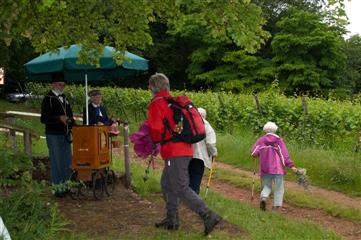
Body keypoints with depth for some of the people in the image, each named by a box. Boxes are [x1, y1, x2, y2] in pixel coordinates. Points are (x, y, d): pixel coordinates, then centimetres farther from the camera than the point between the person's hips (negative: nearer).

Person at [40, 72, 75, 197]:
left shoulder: (64, 98, 14)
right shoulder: (48, 99, -8)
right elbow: (43, 119, -15)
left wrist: (71, 122, 4)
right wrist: (59, 118, -28)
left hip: (66, 135, 7)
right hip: (54, 136, -7)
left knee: (67, 162, 11)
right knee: (56, 162, 0)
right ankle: (57, 188, 8)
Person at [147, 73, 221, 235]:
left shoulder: (156, 103, -9)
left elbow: (156, 130, -14)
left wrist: (155, 139, 7)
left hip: (174, 152, -9)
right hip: (185, 149, 9)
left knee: (181, 188, -8)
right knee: (167, 184, 19)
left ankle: (208, 216, -14)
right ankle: (172, 220, 24)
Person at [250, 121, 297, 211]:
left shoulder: (260, 140, 5)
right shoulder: (279, 140, 0)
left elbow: (253, 153, -2)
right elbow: (284, 154, -7)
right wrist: (291, 165, -8)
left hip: (264, 169, 2)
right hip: (277, 168, -2)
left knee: (267, 186, 17)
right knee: (279, 188, 8)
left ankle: (263, 198, -13)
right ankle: (276, 207, 1)